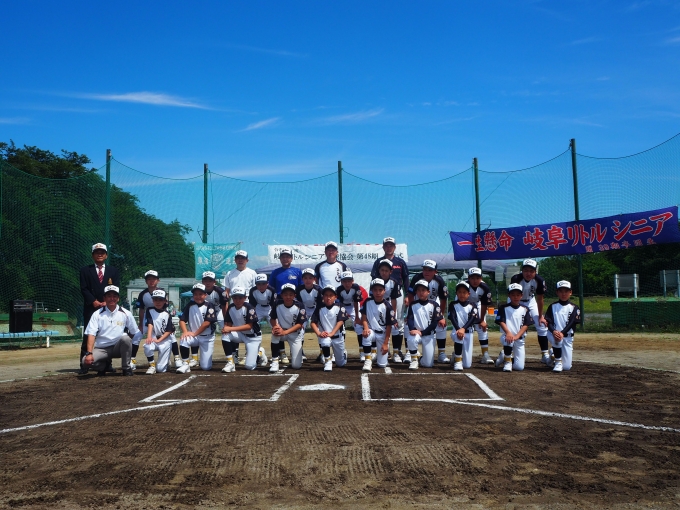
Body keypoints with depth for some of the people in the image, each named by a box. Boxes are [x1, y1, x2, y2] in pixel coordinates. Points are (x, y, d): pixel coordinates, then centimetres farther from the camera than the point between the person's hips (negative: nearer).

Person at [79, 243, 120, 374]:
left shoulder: (113, 271, 12)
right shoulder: (85, 270, 9)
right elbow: (84, 289, -1)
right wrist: (94, 302, -14)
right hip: (91, 309, -2)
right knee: (88, 336, -4)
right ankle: (84, 365, -4)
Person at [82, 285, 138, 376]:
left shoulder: (125, 313, 1)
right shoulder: (97, 314, 0)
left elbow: (136, 333, 4)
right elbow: (91, 335, -10)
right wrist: (89, 353, -23)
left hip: (118, 348, 0)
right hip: (101, 349, 0)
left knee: (125, 338, -32)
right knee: (85, 361, -27)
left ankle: (126, 368, -13)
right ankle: (105, 365, 8)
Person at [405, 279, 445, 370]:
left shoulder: (434, 305, -3)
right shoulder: (413, 305, 2)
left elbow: (435, 323, -7)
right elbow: (409, 319, -7)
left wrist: (422, 332, -16)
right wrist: (412, 329, -28)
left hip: (428, 335, 0)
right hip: (416, 333, 0)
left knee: (428, 363, -5)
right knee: (411, 339, -37)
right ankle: (414, 360, -12)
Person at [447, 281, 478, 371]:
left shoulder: (472, 306, 2)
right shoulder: (453, 305, 0)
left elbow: (472, 319, -14)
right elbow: (452, 318, -15)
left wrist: (463, 329, -32)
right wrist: (458, 329, -34)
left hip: (468, 332, 1)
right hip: (456, 331, -1)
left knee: (467, 365, -3)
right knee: (458, 337, -41)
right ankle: (457, 361, -21)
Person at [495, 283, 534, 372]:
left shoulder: (525, 309, 4)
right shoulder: (503, 308, -1)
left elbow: (526, 325, -3)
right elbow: (501, 322, -11)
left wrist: (517, 336, -19)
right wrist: (508, 333, -31)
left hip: (520, 339, 2)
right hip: (507, 335, -2)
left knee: (519, 367, -7)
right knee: (508, 340, -41)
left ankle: (504, 357, 26)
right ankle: (507, 362, -15)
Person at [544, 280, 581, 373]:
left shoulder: (574, 308, 2)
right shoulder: (552, 306, 4)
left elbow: (571, 323, -10)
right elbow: (548, 322, -7)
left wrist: (562, 333, -28)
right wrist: (554, 331, -29)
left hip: (568, 337, 1)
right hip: (554, 334, 0)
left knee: (567, 367, -4)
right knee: (556, 339, -39)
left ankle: (554, 353, 28)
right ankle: (558, 362, -18)